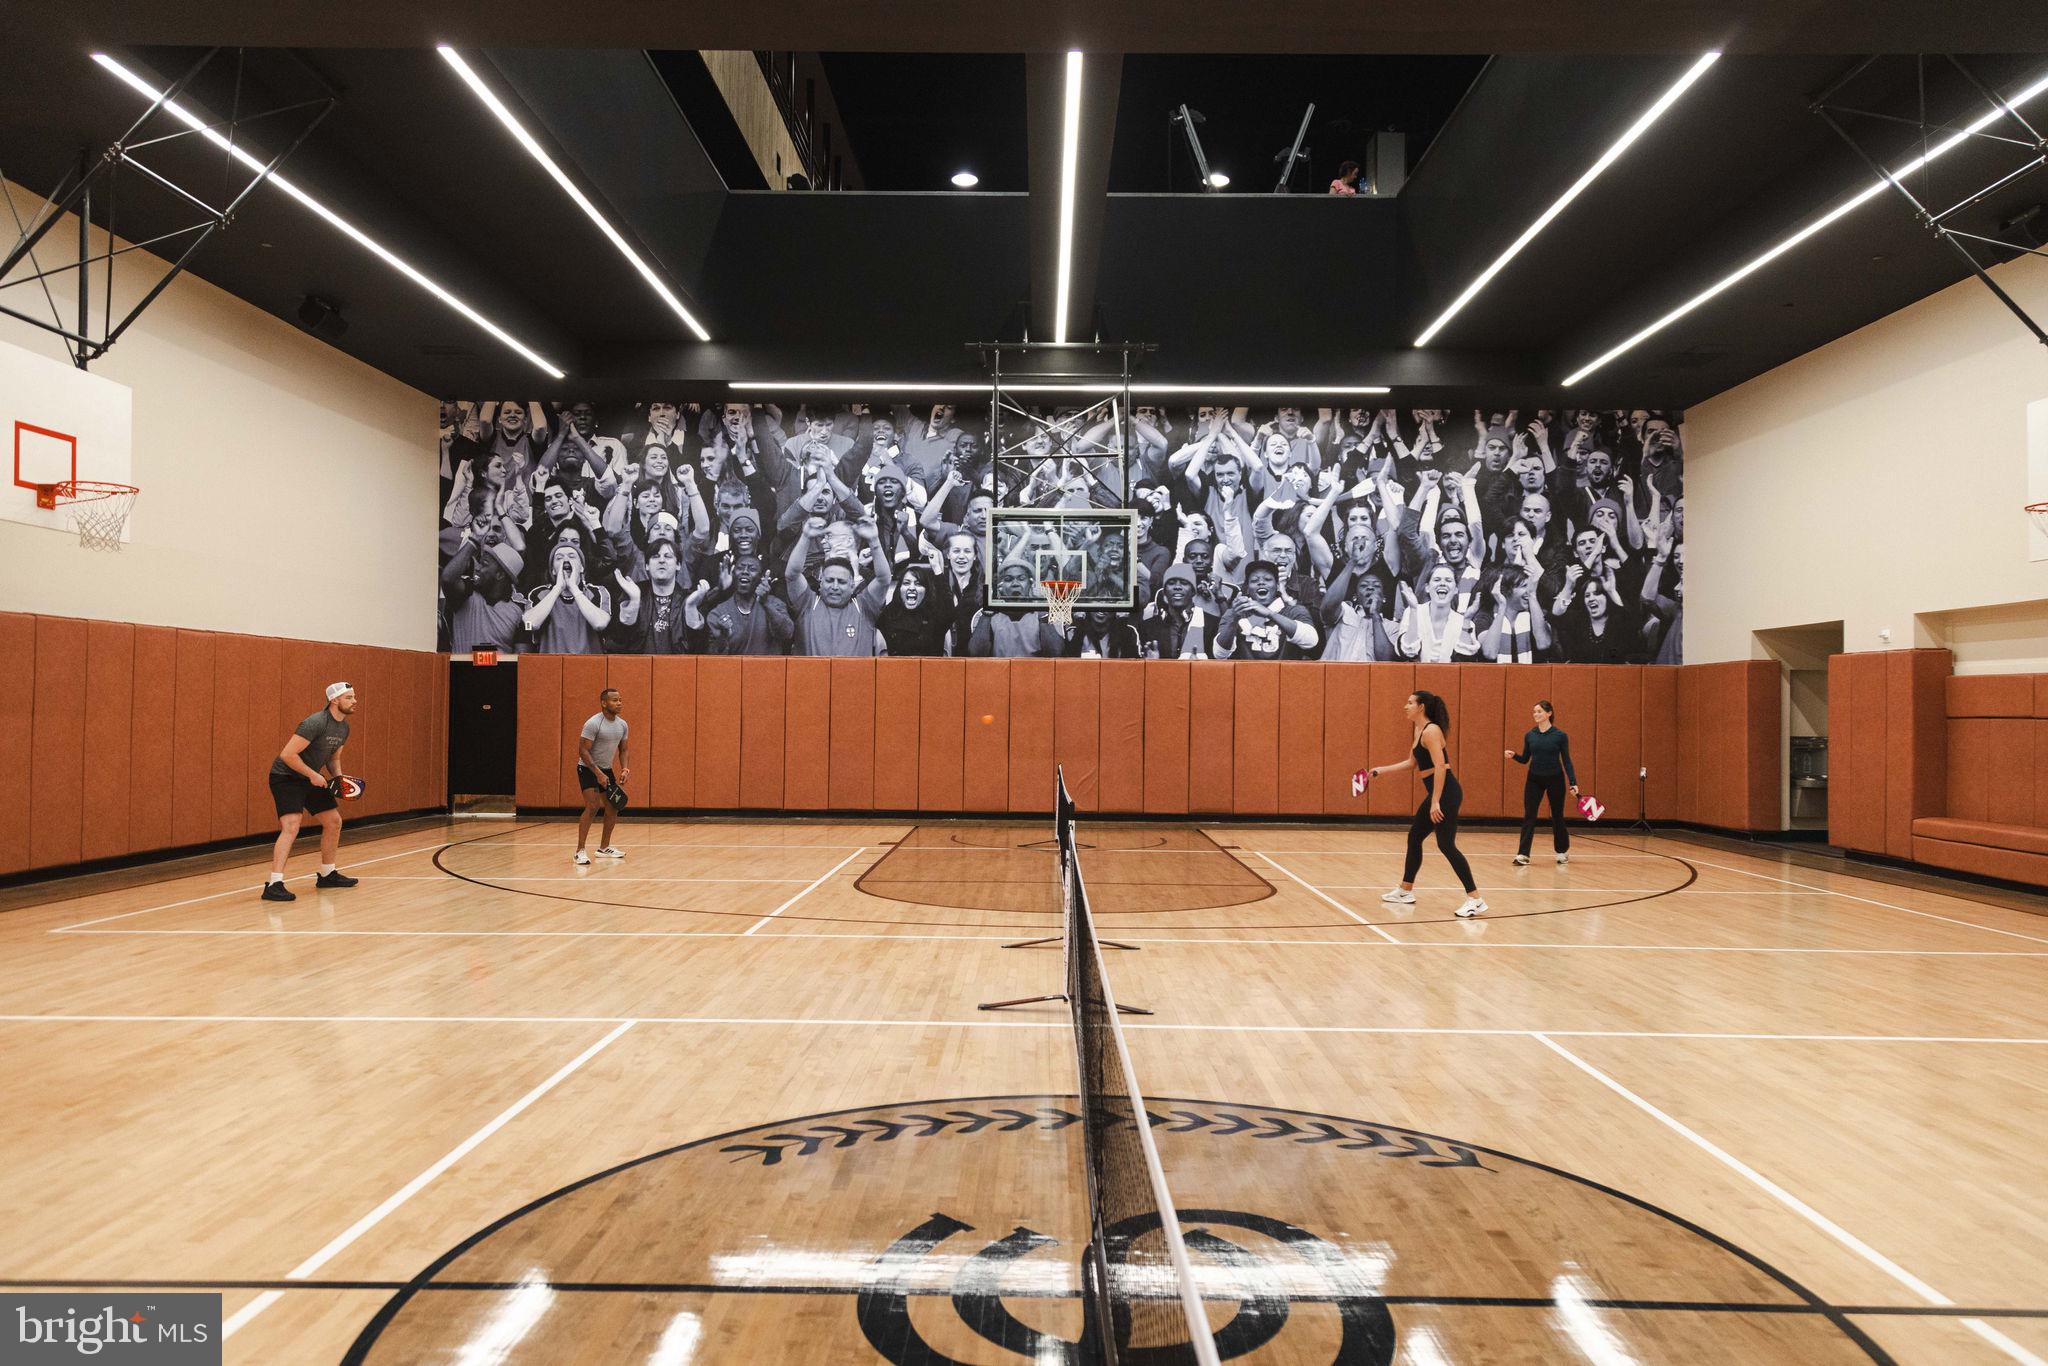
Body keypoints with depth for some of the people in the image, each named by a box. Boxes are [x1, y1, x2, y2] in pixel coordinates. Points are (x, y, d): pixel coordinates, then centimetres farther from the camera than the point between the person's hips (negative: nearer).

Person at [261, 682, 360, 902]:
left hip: (310, 778, 9)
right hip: (285, 777, -9)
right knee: (291, 826, -24)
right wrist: (313, 775, -24)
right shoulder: (316, 723, -25)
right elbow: (287, 754, -28)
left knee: (334, 821, 12)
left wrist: (338, 778, 0)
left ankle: (327, 875, 27)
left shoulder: (344, 727, 4)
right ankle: (274, 885, -25)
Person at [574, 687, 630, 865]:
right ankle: (580, 851, -14)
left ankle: (604, 848, 21)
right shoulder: (593, 723, -21)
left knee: (613, 808, 7)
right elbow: (583, 751, -22)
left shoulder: (622, 724, 1)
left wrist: (624, 769, -5)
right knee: (593, 806, -20)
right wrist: (598, 773, -26)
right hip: (588, 768, -7)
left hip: (607, 769, 7)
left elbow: (623, 750, 12)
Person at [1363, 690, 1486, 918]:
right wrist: (1380, 771, 25)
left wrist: (1435, 802, -25)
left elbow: (1440, 766, -22)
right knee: (1414, 836, 16)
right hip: (1436, 792, 10)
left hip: (1446, 792, -10)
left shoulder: (1431, 730, -15)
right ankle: (1406, 891, 28)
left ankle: (1476, 900, -8)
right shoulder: (1419, 730, 14)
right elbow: (1412, 762, 25)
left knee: (1446, 844, -12)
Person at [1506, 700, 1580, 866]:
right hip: (1534, 779, 2)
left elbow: (1566, 761, -6)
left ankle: (1561, 852, 28)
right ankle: (1523, 855, -6)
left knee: (1557, 816, 10)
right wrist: (1514, 756, -14)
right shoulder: (1529, 735, 1)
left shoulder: (1560, 736, -7)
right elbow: (1525, 759, 6)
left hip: (1555, 780, -2)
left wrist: (1573, 783, -12)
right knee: (1529, 816, -5)